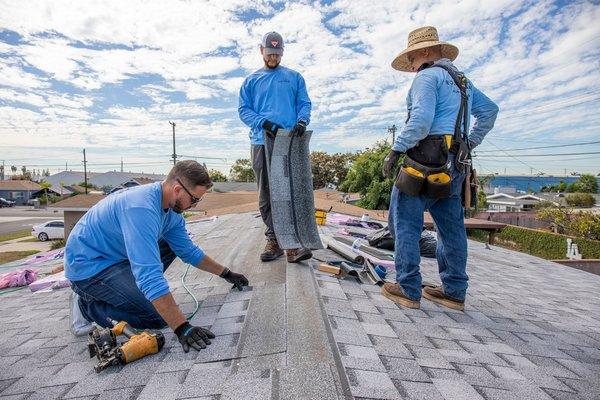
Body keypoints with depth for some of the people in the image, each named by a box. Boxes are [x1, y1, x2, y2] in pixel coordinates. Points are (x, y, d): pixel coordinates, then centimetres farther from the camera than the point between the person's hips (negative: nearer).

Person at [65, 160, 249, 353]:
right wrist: (182, 328, -37)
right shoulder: (142, 208, -33)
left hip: (114, 254, 9)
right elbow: (150, 275, -37)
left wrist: (226, 273, 12)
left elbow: (189, 251, 8)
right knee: (158, 316, -18)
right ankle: (88, 305, 0)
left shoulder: (171, 207, -3)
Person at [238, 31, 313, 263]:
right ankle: (274, 240, 9)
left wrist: (302, 120, -13)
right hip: (262, 142, 2)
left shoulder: (294, 77, 19)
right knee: (266, 195, 0)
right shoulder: (251, 81, 19)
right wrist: (264, 123, -9)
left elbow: (305, 103, 11)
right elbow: (244, 110, 11)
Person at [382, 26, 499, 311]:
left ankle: (408, 290, -1)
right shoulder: (461, 80, 24)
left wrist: (396, 149, -16)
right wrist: (471, 142, 25)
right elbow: (490, 110, 28)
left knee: (404, 222, -4)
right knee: (451, 227, 10)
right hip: (454, 163, 9)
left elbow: (421, 119, -19)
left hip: (427, 157, -9)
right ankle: (454, 292, 18)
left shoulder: (427, 76, -3)